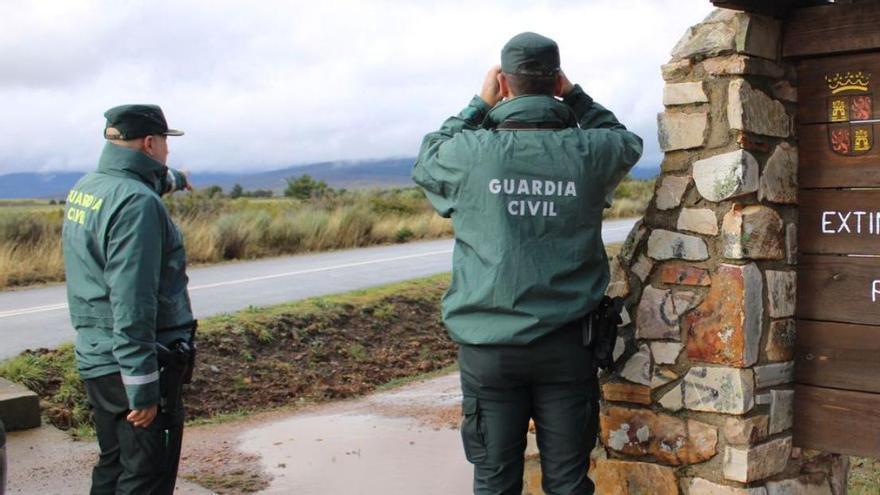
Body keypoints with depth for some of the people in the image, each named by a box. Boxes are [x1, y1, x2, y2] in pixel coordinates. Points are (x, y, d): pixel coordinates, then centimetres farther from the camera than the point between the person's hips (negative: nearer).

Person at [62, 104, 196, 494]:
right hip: (132, 365, -9)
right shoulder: (137, 202, -21)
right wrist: (143, 390, -24)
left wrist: (171, 180, 54)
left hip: (94, 358, 9)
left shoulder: (84, 189, 9)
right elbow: (132, 305, -26)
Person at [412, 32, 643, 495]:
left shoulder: (471, 152, -11)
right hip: (565, 345, 1)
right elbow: (628, 142, 18)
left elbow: (426, 161, 13)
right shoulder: (587, 152, -7)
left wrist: (480, 104, 11)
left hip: (489, 346, -1)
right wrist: (575, 96, 12)